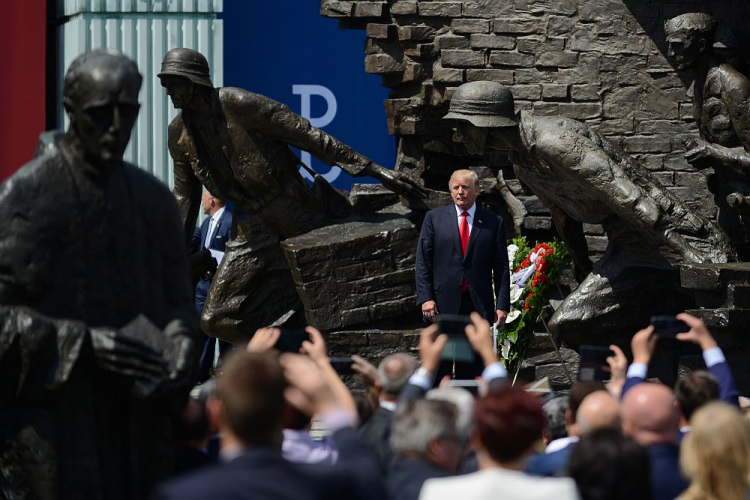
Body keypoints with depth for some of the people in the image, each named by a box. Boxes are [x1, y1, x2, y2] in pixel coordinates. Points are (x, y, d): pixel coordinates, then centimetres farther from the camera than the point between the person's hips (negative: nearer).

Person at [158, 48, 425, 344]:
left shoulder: (239, 105, -16)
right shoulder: (179, 134, 4)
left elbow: (308, 136, -16)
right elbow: (185, 198, 15)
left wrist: (371, 168, -18)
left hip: (300, 221, -5)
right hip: (252, 235, 5)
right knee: (217, 320, -3)